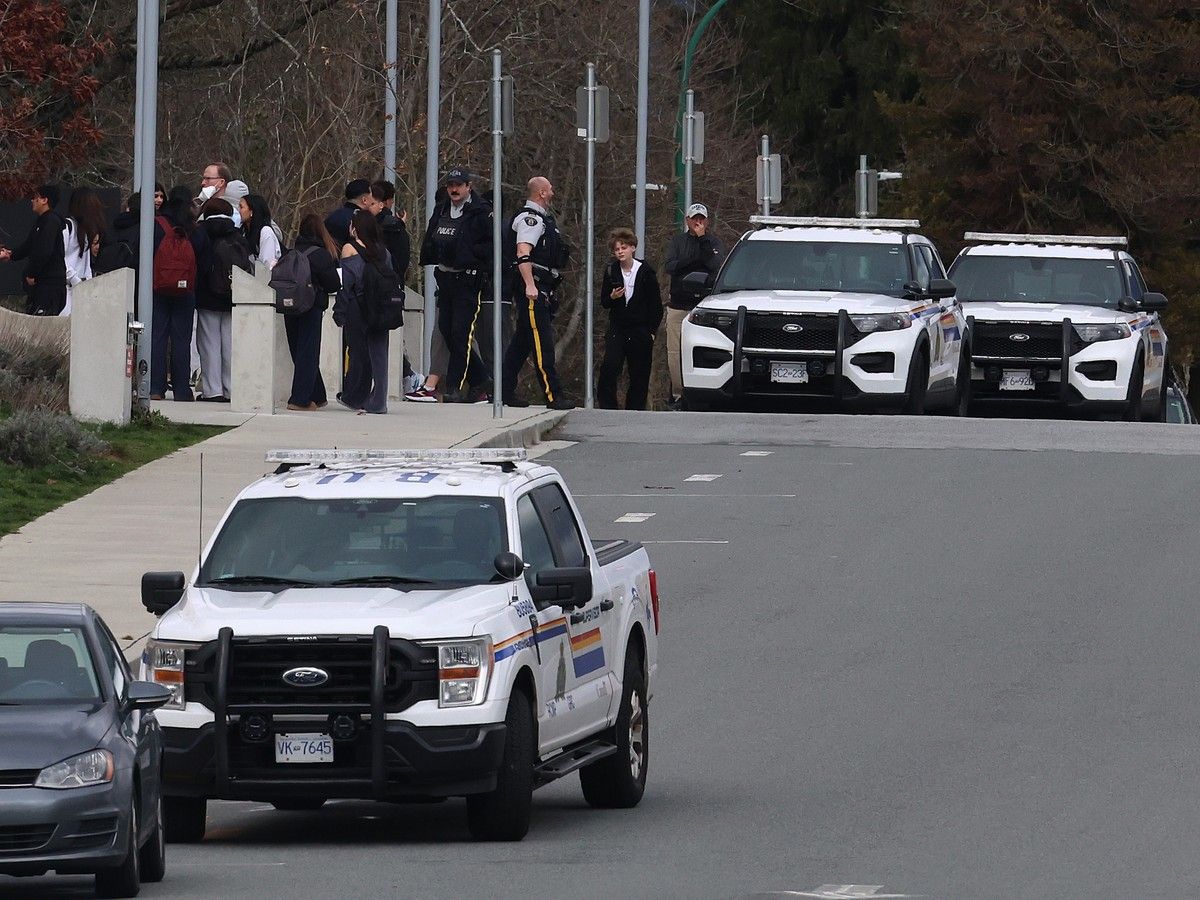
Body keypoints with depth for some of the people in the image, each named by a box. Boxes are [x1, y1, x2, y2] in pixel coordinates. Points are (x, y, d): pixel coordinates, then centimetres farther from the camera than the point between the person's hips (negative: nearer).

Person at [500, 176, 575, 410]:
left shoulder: (541, 219, 22)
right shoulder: (530, 219, -11)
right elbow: (523, 253, -22)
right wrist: (530, 285, -31)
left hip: (540, 290, 11)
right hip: (531, 289, -11)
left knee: (522, 340, 13)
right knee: (542, 343, -12)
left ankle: (506, 392, 17)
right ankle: (553, 395, -16)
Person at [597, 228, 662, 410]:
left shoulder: (646, 272, -3)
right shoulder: (611, 271, 4)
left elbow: (656, 306, 2)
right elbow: (604, 303, 11)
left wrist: (651, 331, -3)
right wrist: (612, 297, -12)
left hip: (641, 331, -1)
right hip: (617, 329, 1)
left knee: (639, 376, 0)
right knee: (609, 367, -17)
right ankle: (607, 407, -15)